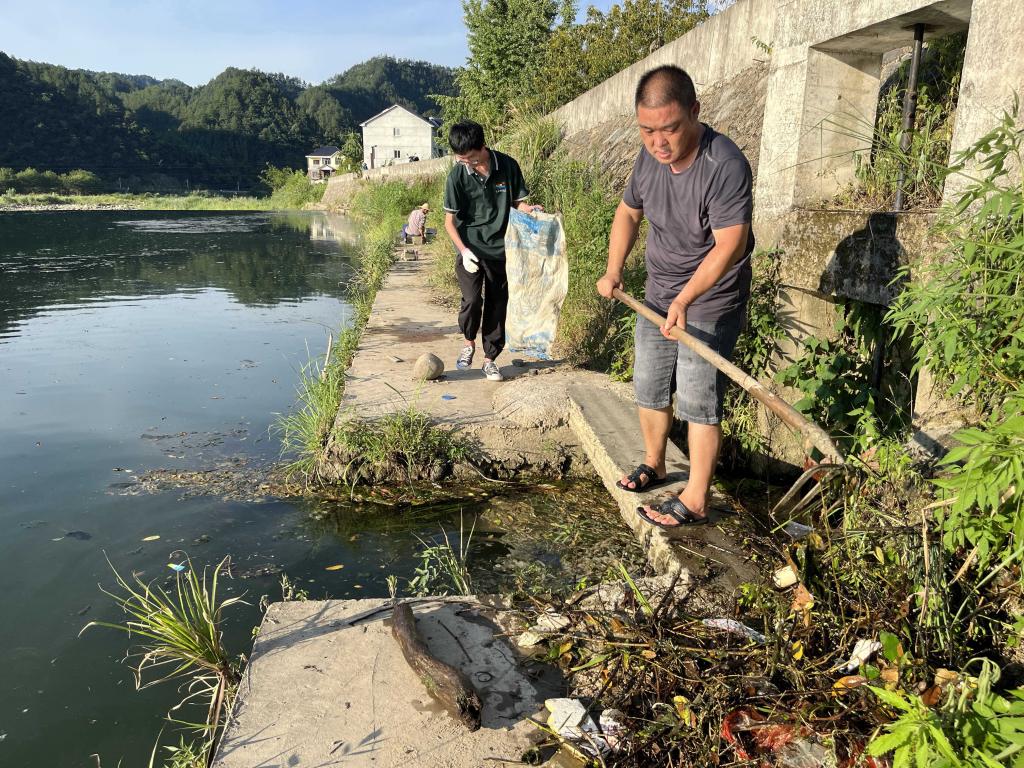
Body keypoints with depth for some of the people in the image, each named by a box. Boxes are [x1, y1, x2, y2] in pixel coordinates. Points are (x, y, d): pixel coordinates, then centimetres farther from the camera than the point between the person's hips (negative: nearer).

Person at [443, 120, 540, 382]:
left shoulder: (507, 166, -6)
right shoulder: (457, 175, -9)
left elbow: (517, 202, 5)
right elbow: (449, 220, -5)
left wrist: (530, 210, -18)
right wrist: (463, 250, -19)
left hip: (500, 248, 2)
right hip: (470, 248, -2)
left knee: (497, 303, 6)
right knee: (472, 299, -16)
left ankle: (490, 358, 20)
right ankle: (469, 342, 14)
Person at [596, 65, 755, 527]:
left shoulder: (725, 166, -26)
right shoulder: (650, 157, -4)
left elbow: (730, 245, -29)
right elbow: (628, 212, 11)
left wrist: (685, 300, -37)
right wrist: (613, 269, -1)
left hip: (710, 302, -7)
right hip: (657, 294, 7)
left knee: (698, 401, -4)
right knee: (648, 387, 16)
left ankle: (695, 500, 8)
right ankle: (653, 464, 37)